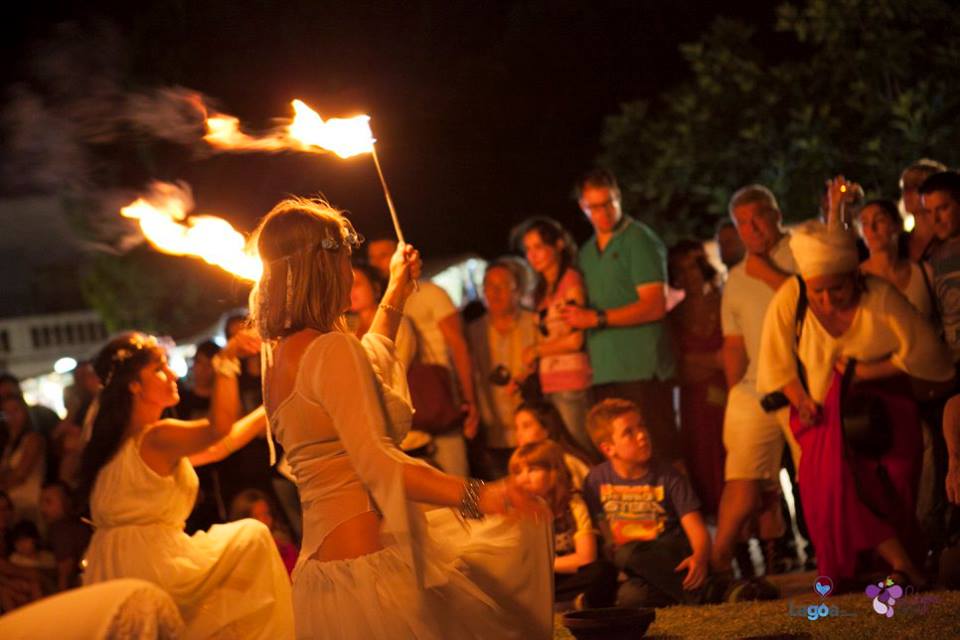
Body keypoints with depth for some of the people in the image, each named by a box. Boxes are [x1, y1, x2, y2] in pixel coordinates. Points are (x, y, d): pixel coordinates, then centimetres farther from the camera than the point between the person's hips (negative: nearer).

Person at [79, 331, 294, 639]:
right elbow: (219, 429, -33)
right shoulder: (157, 437, -13)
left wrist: (268, 411, 20)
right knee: (253, 538, 8)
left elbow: (215, 448, 20)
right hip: (154, 565, -8)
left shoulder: (120, 437, 15)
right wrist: (226, 362, -37)